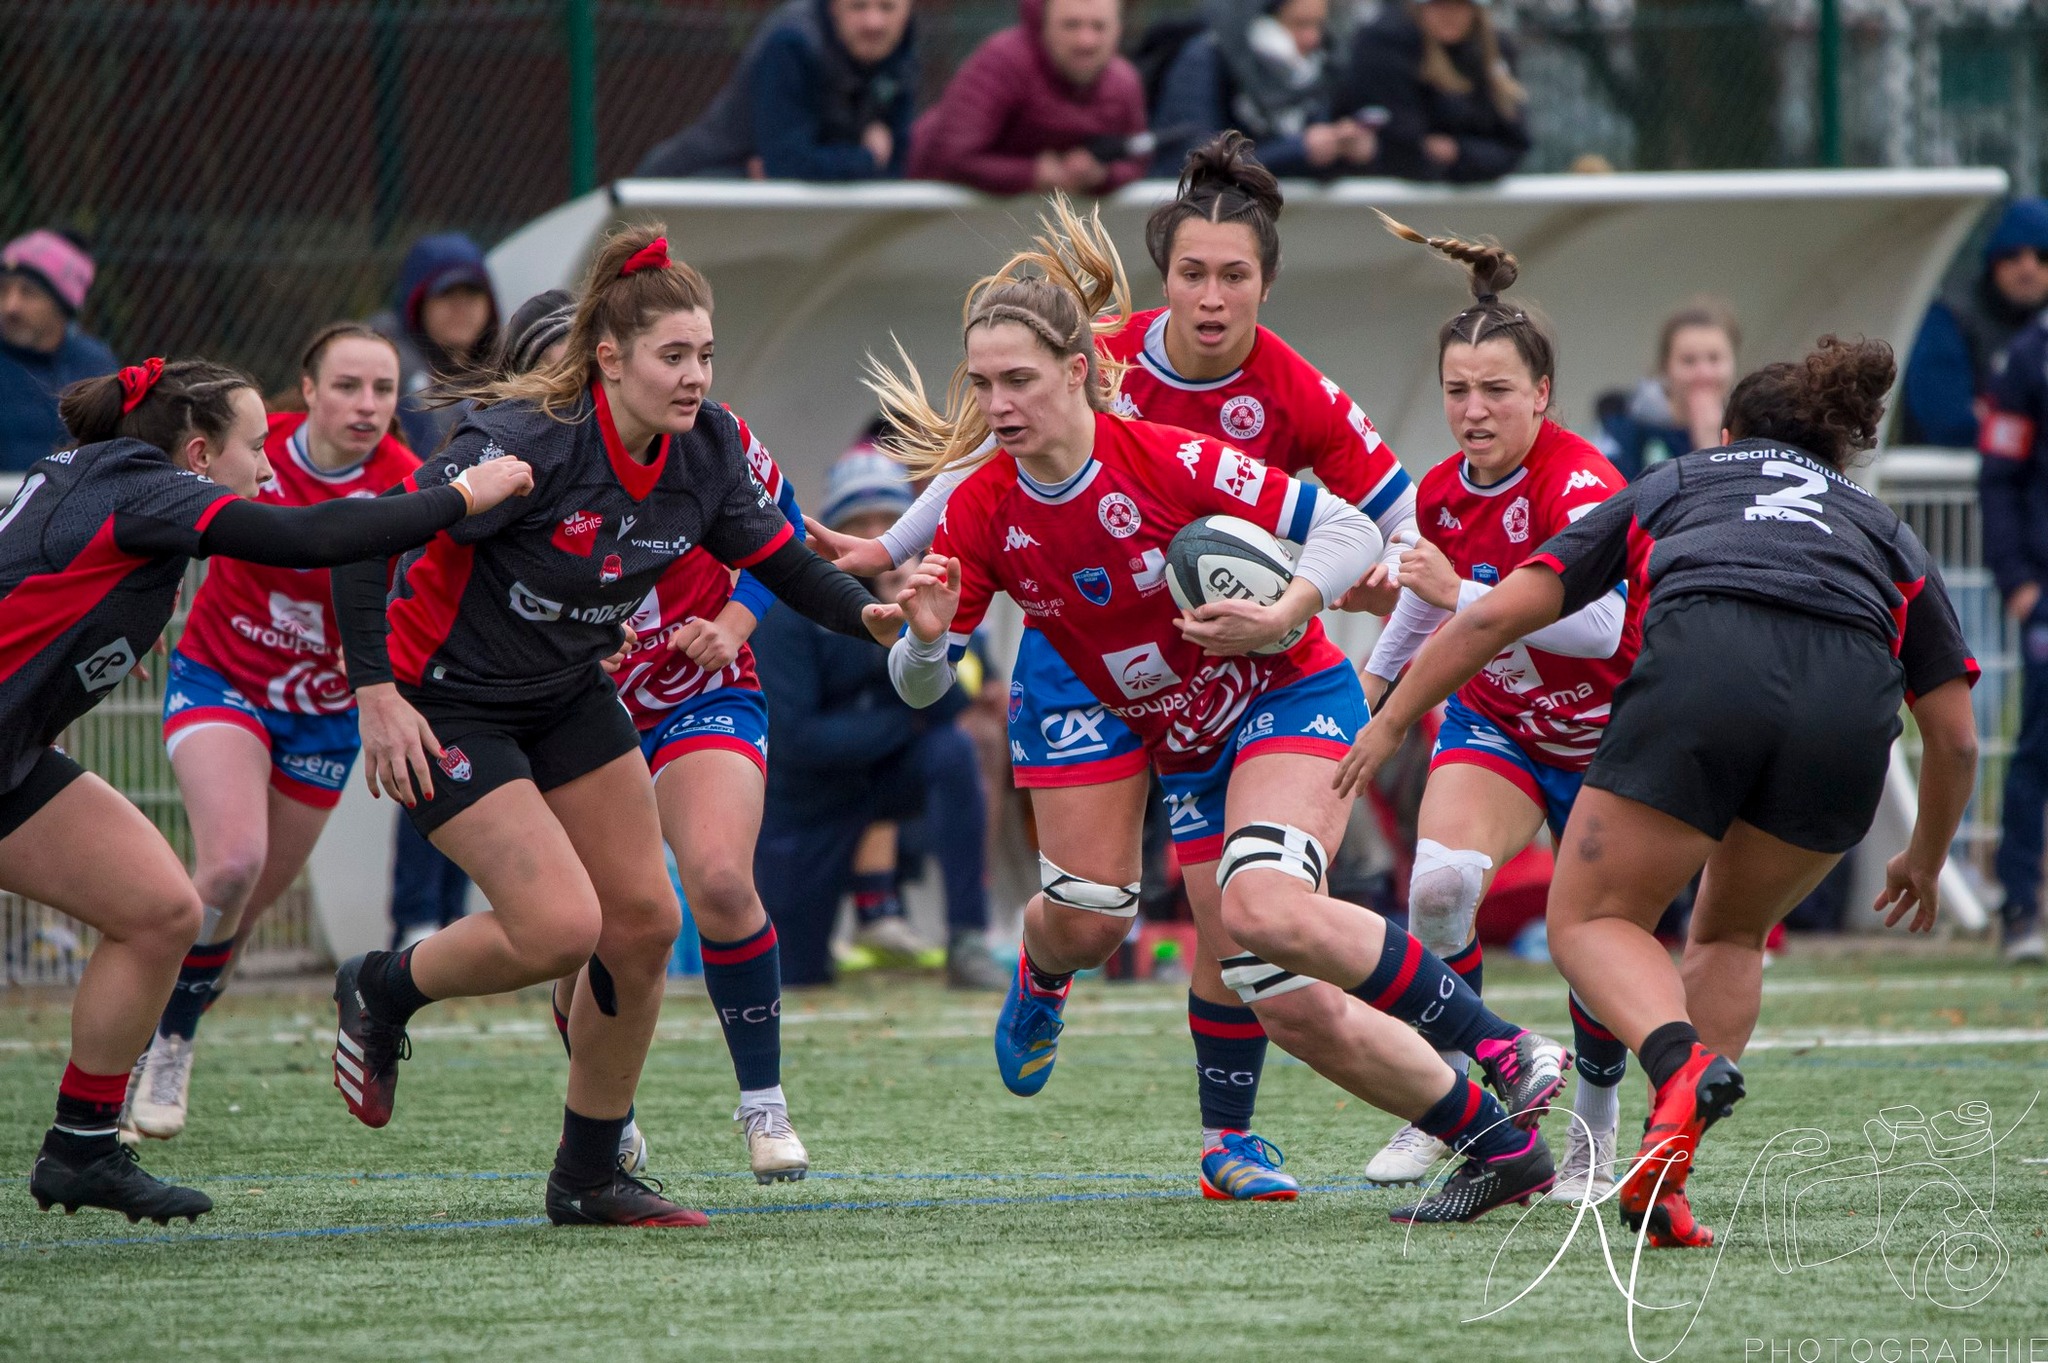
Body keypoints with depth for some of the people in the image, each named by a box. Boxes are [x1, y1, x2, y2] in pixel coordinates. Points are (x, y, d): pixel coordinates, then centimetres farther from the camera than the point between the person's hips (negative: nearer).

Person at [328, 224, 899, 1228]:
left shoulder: (704, 449, -9)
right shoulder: (531, 442, -30)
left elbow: (775, 557, 4)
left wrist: (866, 614, -15)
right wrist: (377, 696, -29)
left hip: (570, 693, 7)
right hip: (447, 704, -7)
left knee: (645, 922, 3)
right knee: (561, 927, -18)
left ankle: (589, 1180, 18)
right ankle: (381, 990, 12)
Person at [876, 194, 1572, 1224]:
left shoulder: (1169, 462, -22)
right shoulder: (981, 514, -9)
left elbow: (1348, 527, -15)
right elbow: (919, 685, -2)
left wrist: (1285, 614, -31)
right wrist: (926, 637, -25)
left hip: (1289, 699, -6)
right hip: (1185, 756, 6)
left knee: (1260, 907, -33)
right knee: (1282, 995, -6)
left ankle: (1495, 1046, -23)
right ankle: (1498, 1141, 1)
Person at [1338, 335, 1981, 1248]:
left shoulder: (1669, 487, 35)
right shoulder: (1884, 532, 37)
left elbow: (1501, 613, 28)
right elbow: (1955, 736, 32)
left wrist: (1391, 724, 39)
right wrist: (1925, 860, 49)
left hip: (1700, 667, -2)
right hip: (1850, 702, 2)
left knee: (1590, 919, 12)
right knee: (1729, 936, 25)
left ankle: (1683, 1067, -20)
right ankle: (1663, 1188, 9)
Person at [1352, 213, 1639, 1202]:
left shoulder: (1580, 484, -27)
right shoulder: (1441, 494, -7)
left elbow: (1601, 625, -41)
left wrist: (1467, 598, -44)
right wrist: (1377, 675, 28)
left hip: (1608, 739, -4)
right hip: (1494, 721, 4)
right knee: (1438, 881, -23)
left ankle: (1595, 1131, 25)